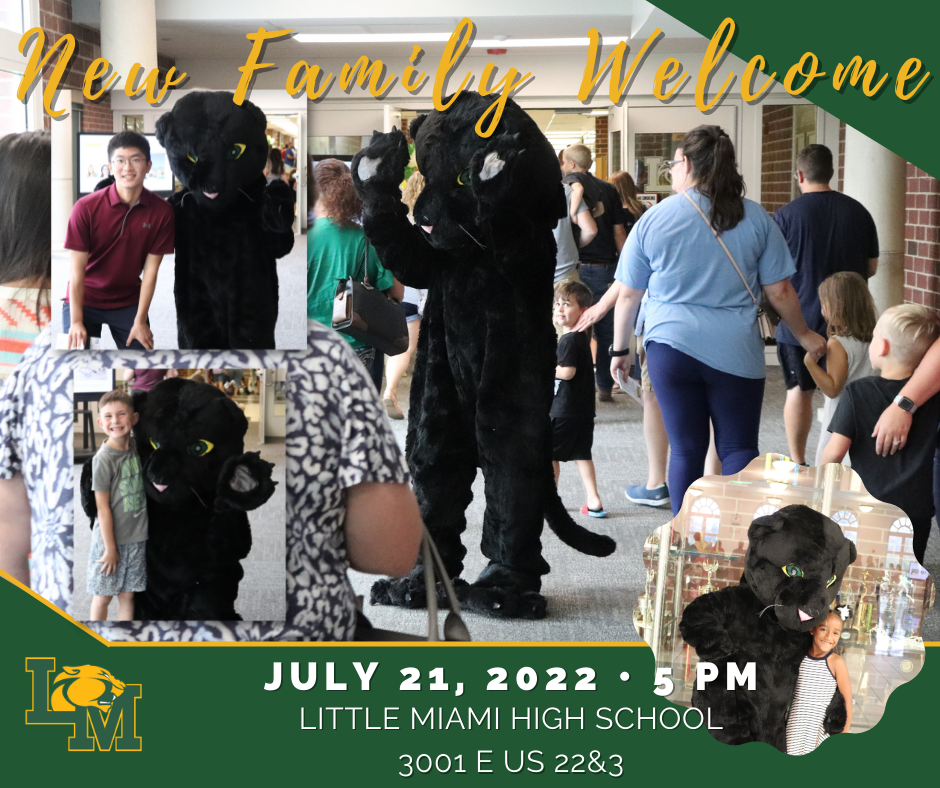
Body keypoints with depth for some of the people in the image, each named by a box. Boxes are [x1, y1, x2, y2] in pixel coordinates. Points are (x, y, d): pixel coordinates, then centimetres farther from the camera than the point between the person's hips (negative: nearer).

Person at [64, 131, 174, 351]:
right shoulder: (86, 208, -18)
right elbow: (77, 269, -15)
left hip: (129, 302, 2)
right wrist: (76, 322, -19)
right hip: (85, 300, -2)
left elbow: (150, 270, -8)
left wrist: (140, 321, -10)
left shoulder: (162, 212, -13)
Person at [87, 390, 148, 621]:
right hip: (109, 539, -5)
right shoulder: (103, 459, -16)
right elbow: (103, 507, -14)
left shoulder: (135, 446, -1)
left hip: (136, 538, 5)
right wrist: (110, 548, -13)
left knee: (127, 595, 11)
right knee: (102, 597, 7)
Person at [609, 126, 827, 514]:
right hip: (736, 352, 0)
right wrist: (804, 335, 18)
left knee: (686, 451, 9)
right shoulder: (755, 218, 0)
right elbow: (780, 291, 2)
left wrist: (620, 349, 16)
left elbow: (627, 295, 4)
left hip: (671, 347, 0)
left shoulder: (654, 219, 0)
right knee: (739, 450, 7)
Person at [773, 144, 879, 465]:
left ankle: (797, 463, 14)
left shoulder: (786, 215, -10)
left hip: (800, 320, -2)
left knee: (799, 390, 9)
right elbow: (872, 267, 7)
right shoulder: (858, 211, -1)